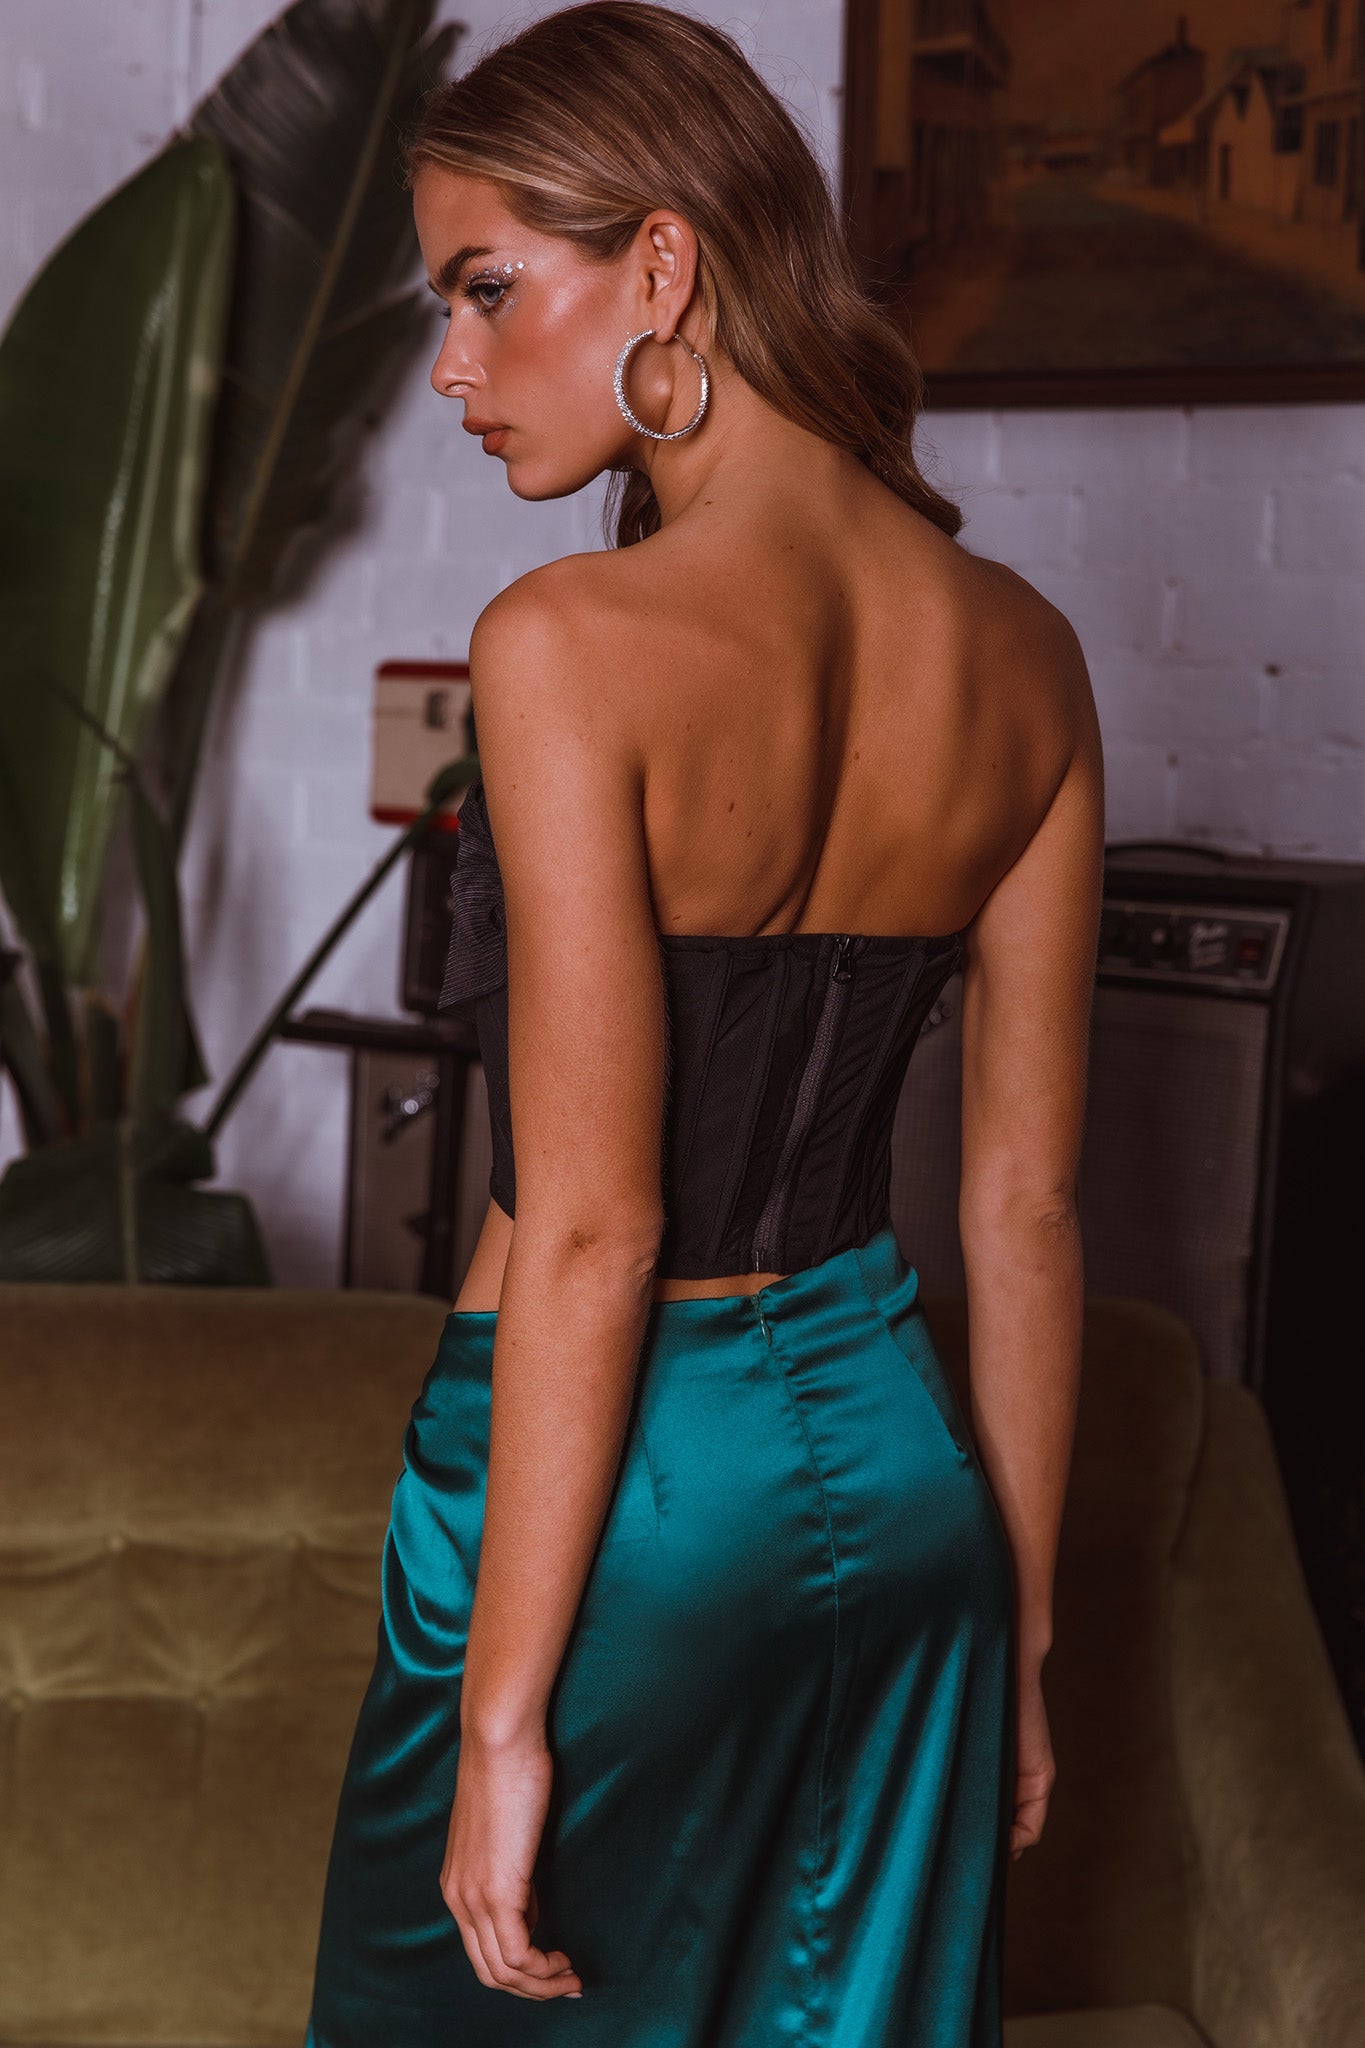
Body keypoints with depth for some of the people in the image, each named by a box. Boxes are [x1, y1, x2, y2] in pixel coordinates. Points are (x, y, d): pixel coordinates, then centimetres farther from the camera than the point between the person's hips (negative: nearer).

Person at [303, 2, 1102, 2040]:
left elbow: (591, 1231, -21)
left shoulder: (575, 643, -20)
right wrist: (1017, 1622, 12)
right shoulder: (1019, 652, -1)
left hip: (621, 1485, -6)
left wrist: (504, 1715, -14)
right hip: (894, 1461, 6)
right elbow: (1026, 1206, 4)